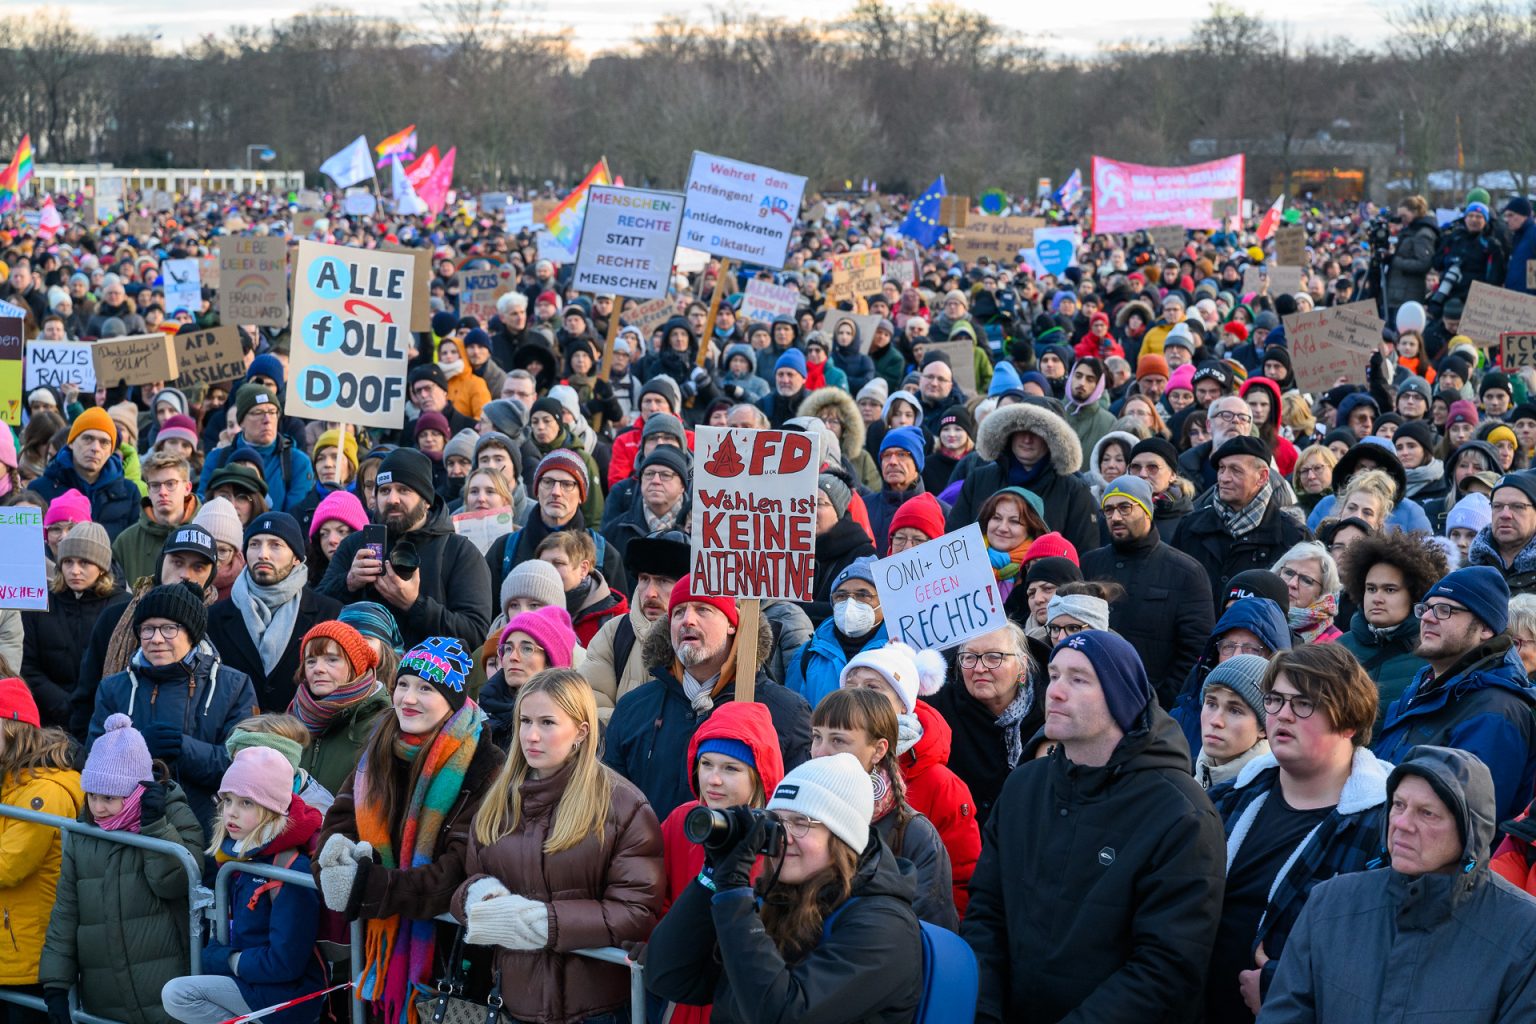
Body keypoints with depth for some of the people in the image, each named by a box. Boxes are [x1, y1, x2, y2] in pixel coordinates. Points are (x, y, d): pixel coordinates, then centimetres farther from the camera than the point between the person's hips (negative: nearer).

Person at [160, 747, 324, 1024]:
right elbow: (233, 927, 18)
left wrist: (231, 961, -9)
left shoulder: (292, 869, -20)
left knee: (178, 994, -14)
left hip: (289, 995, -9)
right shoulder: (245, 856, 7)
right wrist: (215, 955, -1)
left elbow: (284, 962, -22)